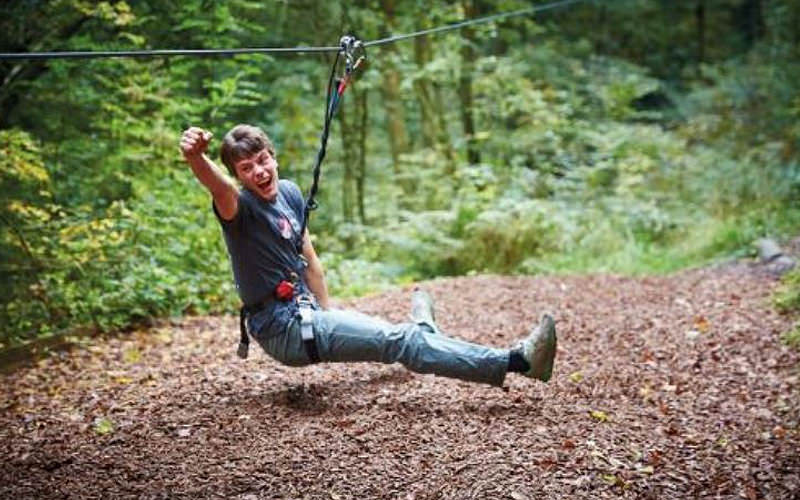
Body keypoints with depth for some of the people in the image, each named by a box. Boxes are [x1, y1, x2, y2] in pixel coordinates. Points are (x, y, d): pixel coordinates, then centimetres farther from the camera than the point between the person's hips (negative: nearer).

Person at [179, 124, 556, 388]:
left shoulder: (289, 192, 7)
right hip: (283, 330, -8)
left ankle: (423, 328, 65)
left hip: (304, 311, 8)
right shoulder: (240, 206, -15)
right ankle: (515, 361, -15)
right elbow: (218, 186, -40)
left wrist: (327, 312, 19)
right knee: (399, 340, -14)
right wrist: (195, 158, -61)